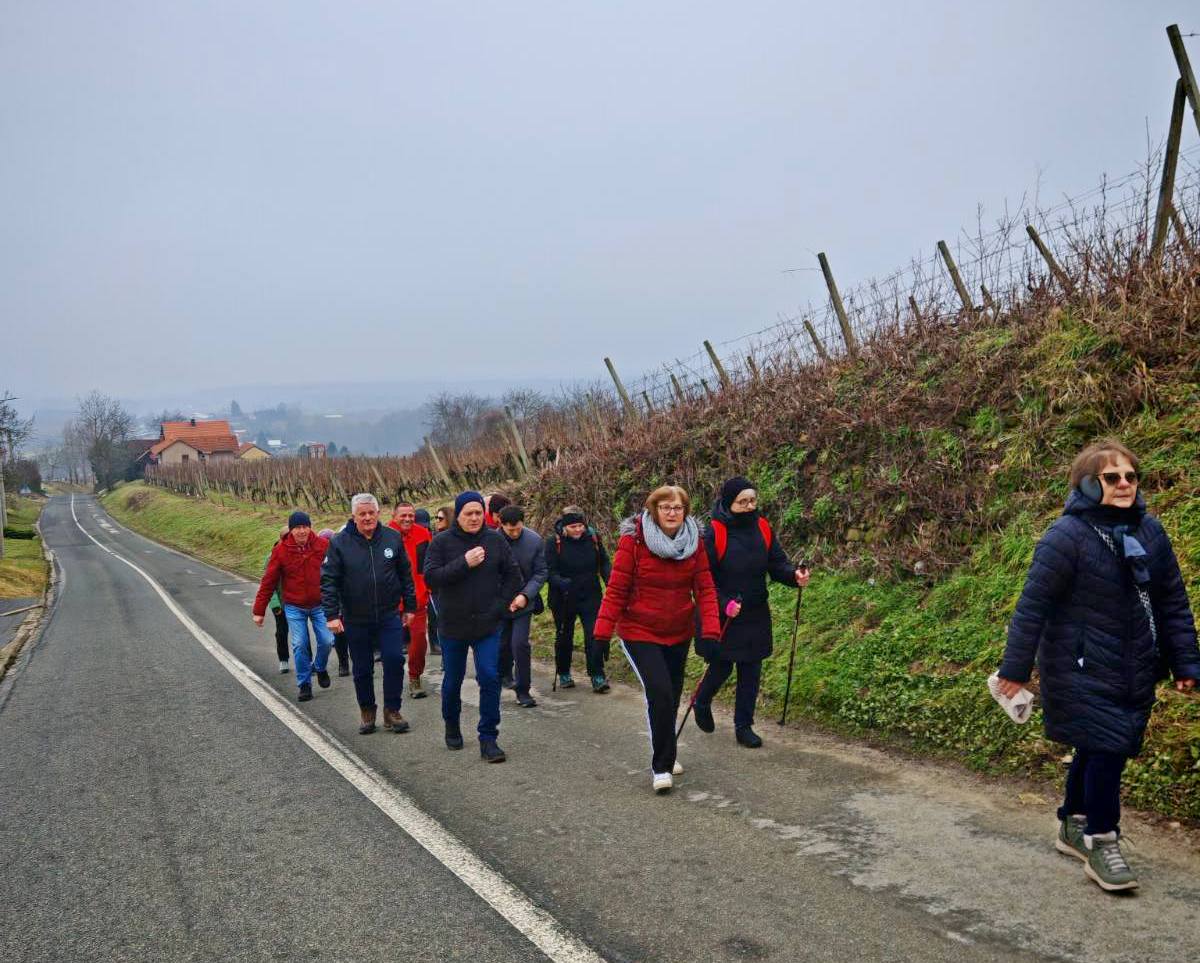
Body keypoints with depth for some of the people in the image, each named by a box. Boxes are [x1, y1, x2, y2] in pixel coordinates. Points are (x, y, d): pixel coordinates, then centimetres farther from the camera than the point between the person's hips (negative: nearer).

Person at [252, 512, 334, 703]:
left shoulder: (323, 545, -8)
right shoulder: (281, 550, -9)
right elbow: (268, 581, -4)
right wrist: (259, 611, -2)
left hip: (319, 604, 0)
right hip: (294, 607, 0)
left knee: (326, 640, -5)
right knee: (299, 645, -2)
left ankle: (320, 668, 27)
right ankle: (304, 684, 15)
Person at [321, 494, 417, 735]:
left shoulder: (393, 538, 0)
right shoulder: (340, 543, -6)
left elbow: (405, 574, 8)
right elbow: (328, 580, -6)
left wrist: (409, 606, 8)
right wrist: (332, 614, -12)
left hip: (390, 616, 1)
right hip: (355, 620, -1)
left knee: (394, 660, -7)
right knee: (362, 669, 9)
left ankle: (392, 711, 8)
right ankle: (367, 712, 26)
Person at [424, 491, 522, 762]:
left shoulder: (495, 540, -1)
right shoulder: (442, 541, -6)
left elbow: (513, 576, 5)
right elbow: (430, 576, -16)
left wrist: (500, 605, -5)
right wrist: (464, 563, -23)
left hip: (487, 626, 0)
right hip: (453, 625, 0)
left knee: (490, 678, -9)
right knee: (452, 679, 13)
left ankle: (488, 738, 0)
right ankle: (451, 727, 36)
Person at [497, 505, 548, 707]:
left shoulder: (534, 540, -9)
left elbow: (540, 573, -2)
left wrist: (525, 595, -14)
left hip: (523, 602, 0)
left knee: (520, 643, -9)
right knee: (501, 645, 9)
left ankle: (522, 690, 3)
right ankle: (503, 677, 35)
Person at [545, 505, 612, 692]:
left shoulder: (593, 538, -3)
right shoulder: (554, 543, -11)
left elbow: (604, 563, 8)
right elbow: (550, 572, -14)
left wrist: (609, 579, -10)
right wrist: (561, 583, -34)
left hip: (590, 596, 1)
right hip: (563, 598, -1)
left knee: (594, 635, -7)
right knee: (564, 637, 14)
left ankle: (597, 676, -1)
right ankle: (564, 675, 31)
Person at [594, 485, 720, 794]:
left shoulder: (694, 542, -3)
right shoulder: (633, 539, -13)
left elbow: (705, 589, -4)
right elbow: (617, 589, -12)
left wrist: (710, 630, -14)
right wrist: (603, 631, -13)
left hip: (679, 634, 4)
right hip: (640, 632, -4)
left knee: (671, 696, 14)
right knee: (660, 693, -18)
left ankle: (664, 755, 37)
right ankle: (661, 767, -5)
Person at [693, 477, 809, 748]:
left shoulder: (762, 528, 2)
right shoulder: (714, 532, -15)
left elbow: (777, 563, 4)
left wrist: (794, 575, -17)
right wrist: (724, 604, -24)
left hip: (755, 615, 5)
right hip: (722, 616, -5)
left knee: (751, 671, 7)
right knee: (721, 667, 5)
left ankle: (744, 726, 20)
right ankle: (701, 703, 36)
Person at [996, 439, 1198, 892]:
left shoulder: (1150, 531, 4)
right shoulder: (1067, 536, -16)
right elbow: (1032, 604, -14)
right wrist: (1015, 668, -13)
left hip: (1135, 670, 6)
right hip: (1084, 669, -6)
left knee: (1096, 750, 16)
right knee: (1105, 748, -8)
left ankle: (1074, 825, 34)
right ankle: (1101, 843, 7)